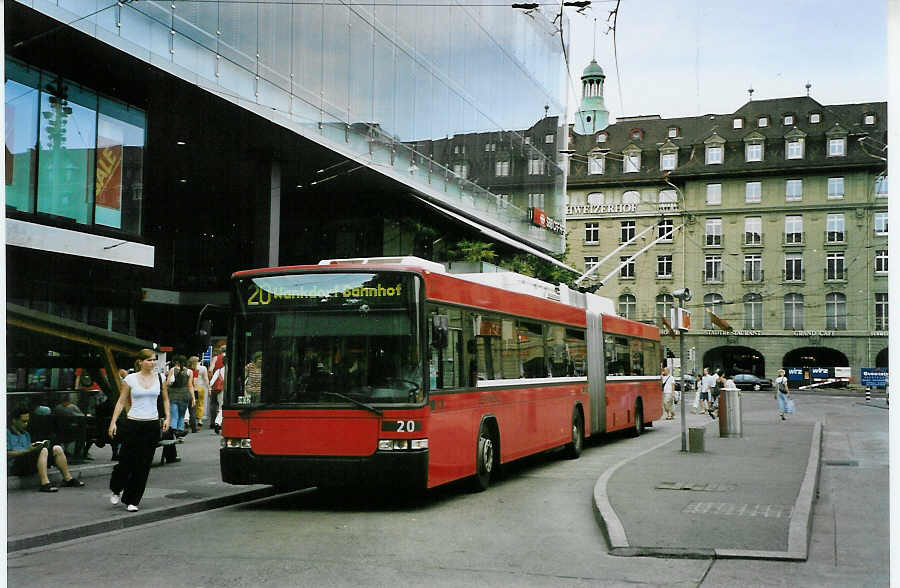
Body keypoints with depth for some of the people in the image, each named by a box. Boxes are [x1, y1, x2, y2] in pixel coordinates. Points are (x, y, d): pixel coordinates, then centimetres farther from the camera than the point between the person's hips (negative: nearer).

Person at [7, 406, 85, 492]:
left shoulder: (26, 434, 25)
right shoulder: (7, 433, -1)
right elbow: (7, 454, -12)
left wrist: (34, 447, 0)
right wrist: (27, 451, -19)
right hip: (15, 466, -8)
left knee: (57, 449, -5)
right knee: (43, 451, -31)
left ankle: (68, 478, -6)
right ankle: (45, 483, -44)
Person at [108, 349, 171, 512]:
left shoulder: (160, 378, 6)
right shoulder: (130, 379, -1)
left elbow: (165, 399, 16)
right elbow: (121, 402, 0)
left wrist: (167, 417, 4)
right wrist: (113, 422, -7)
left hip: (152, 425, 2)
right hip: (133, 424, -2)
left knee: (143, 465, 2)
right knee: (126, 461, -1)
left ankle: (131, 501, 13)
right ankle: (116, 489, 30)